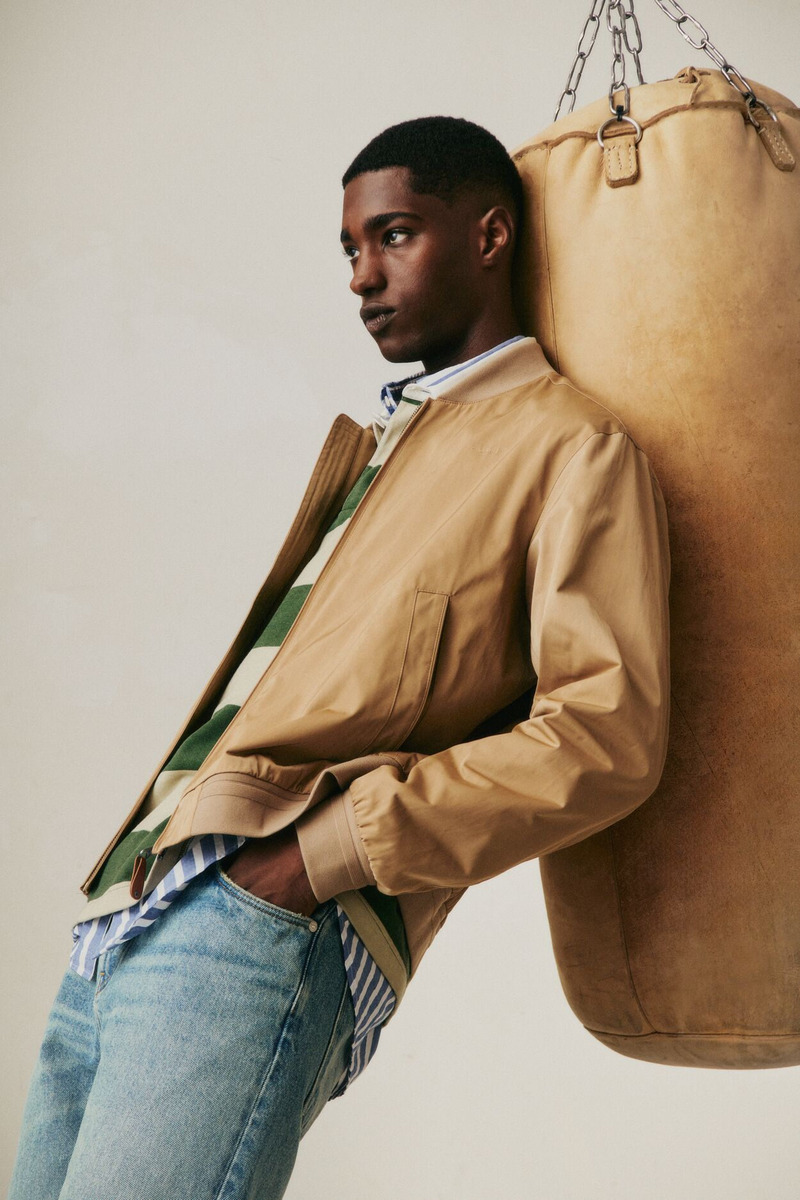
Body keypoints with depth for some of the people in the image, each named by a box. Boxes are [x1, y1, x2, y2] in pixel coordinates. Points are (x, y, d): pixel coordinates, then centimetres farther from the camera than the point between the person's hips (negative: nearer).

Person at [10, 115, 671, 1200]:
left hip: (265, 926, -8)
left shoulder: (571, 447, 0)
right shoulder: (367, 448, 26)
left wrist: (323, 850, -16)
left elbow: (608, 732, -12)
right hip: (128, 915, 8)